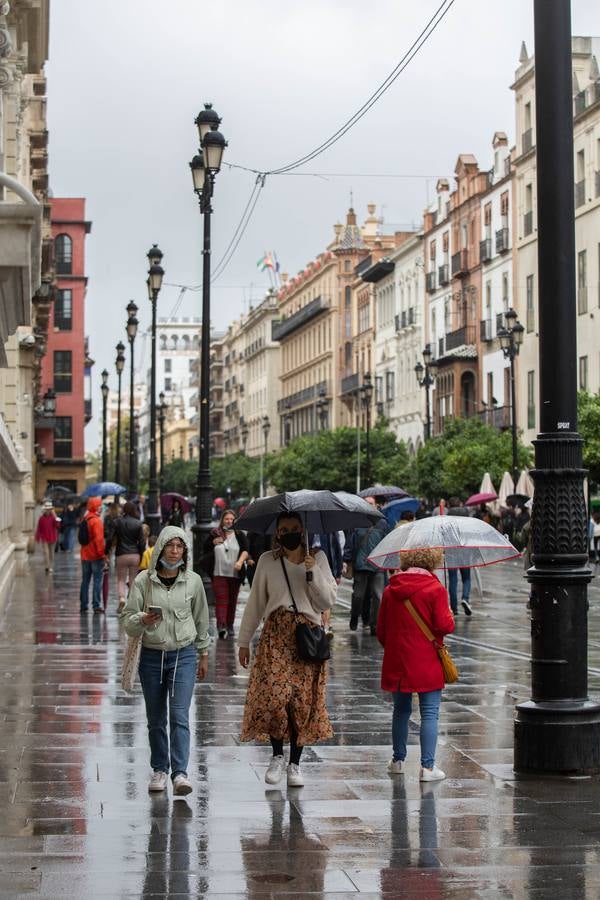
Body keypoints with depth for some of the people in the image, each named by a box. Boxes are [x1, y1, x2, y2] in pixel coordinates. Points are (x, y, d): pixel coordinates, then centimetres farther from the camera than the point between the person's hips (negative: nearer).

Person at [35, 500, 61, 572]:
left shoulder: (53, 517, -1)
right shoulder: (41, 518, -1)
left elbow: (57, 526, -12)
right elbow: (38, 529, 3)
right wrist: (38, 538, 2)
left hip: (52, 538, 1)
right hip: (44, 539, -1)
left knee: (51, 552, 9)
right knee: (46, 552, -11)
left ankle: (51, 567, 19)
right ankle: (47, 566, -11)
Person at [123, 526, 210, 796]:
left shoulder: (193, 581, 1)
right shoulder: (143, 580, -4)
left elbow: (201, 619, 13)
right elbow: (128, 620, -4)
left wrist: (203, 654, 18)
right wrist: (142, 620, -27)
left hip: (184, 655, -1)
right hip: (152, 656, 1)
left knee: (180, 715, -12)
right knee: (156, 719, 9)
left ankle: (180, 773, -15)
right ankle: (159, 770, 22)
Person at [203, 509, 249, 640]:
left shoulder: (240, 535, 5)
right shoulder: (214, 534, 6)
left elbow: (245, 550, -6)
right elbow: (205, 550, 13)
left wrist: (240, 561, -24)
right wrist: (213, 543, -5)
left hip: (235, 574, 1)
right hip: (219, 573, -1)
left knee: (232, 600, 9)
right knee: (221, 599, -12)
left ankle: (230, 625, 20)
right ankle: (221, 625, -22)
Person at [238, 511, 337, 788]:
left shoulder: (317, 559, 6)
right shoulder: (268, 561, 5)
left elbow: (328, 602, 1)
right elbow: (255, 603, 11)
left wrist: (314, 572, -11)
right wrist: (244, 641, 11)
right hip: (275, 635, 0)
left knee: (302, 700, -1)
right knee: (273, 695, -14)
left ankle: (294, 763, 12)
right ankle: (277, 756, 7)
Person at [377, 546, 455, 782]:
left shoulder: (390, 590, 4)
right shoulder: (435, 589, -10)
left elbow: (381, 629, 9)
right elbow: (444, 626, -14)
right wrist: (450, 616, 8)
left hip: (396, 663, 5)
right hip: (427, 665, -5)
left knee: (401, 710, 17)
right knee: (429, 713, 0)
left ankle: (398, 760, 26)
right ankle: (427, 767, -2)